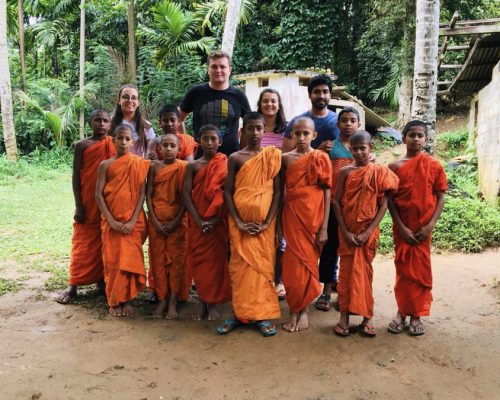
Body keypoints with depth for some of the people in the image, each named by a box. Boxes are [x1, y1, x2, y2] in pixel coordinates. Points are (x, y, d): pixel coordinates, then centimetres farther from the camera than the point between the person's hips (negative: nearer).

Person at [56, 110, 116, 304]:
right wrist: (78, 206, -7)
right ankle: (73, 286, 10)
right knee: (82, 244, 4)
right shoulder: (82, 145, 0)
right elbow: (76, 176, -2)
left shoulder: (114, 145, 4)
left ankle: (102, 280, 21)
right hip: (87, 203, -1)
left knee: (105, 244, 9)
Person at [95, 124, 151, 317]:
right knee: (112, 259, 4)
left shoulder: (139, 164, 1)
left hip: (132, 221, 0)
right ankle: (114, 301, 15)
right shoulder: (106, 164, 1)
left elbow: (142, 193, -3)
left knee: (129, 259, 1)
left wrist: (133, 220, -12)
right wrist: (111, 220, -12)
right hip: (112, 220, 1)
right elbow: (98, 194, -3)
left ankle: (126, 300, 13)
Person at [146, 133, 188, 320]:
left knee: (176, 260, 1)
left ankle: (173, 301, 6)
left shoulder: (184, 167, -2)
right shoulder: (154, 166, 3)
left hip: (177, 221, -2)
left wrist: (176, 221, -10)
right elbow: (148, 194, 2)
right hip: (157, 221, 2)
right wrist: (154, 220, -7)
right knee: (158, 259, 4)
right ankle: (161, 299, 13)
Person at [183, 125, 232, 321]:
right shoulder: (193, 166, 5)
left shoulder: (225, 164, 1)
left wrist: (216, 219, -15)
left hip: (218, 222, -2)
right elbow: (186, 195, -2)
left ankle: (213, 303, 11)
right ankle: (202, 301, 16)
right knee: (199, 258, 4)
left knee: (216, 259, 1)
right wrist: (198, 220, -13)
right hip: (197, 221, 2)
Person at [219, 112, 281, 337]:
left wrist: (268, 222, -9)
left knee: (264, 265, 2)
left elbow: (277, 191, 0)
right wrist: (238, 222, -9)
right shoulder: (235, 158, 3)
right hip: (240, 222, 0)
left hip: (264, 222, 0)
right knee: (240, 266, 3)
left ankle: (262, 315, 10)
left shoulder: (273, 156, 3)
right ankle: (240, 313, 13)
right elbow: (227, 192, 1)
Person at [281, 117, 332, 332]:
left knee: (308, 261, 4)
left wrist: (324, 228, -7)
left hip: (313, 216, -2)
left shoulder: (321, 158, -1)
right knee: (293, 263, 3)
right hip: (292, 215, 2)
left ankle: (303, 310, 19)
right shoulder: (286, 158, 6)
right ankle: (295, 310, 16)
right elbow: (280, 191, 8)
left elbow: (327, 193, -2)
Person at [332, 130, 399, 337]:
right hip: (348, 230, 1)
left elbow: (383, 205, -5)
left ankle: (366, 317, 13)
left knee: (365, 270, 6)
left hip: (368, 230, -1)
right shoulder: (345, 171, 0)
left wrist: (368, 232, -12)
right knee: (347, 270, 3)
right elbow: (336, 202, -2)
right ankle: (344, 316, 10)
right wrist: (345, 231, -10)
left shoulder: (380, 172, -2)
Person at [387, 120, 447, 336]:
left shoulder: (434, 166, 0)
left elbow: (440, 198, 0)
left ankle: (416, 315, 16)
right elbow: (390, 200, -2)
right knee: (403, 269, 6)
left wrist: (430, 225, -10)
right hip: (401, 227, 0)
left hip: (424, 227, 0)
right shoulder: (395, 167, 0)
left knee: (421, 270, 5)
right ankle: (402, 312, 17)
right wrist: (401, 227, -10)